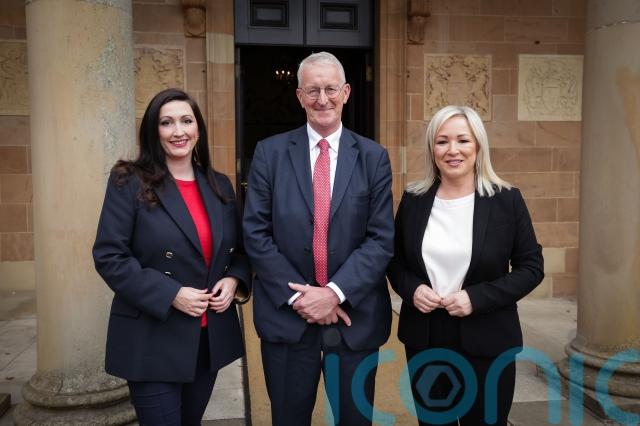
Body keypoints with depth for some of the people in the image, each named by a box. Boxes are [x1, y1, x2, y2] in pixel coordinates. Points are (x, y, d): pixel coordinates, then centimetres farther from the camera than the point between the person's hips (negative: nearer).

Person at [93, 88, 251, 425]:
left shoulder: (220, 185, 7)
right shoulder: (129, 182, -9)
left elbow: (238, 248, 14)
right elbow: (109, 256, -13)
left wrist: (234, 279, -7)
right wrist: (170, 294, -20)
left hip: (211, 336, 5)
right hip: (153, 339, -5)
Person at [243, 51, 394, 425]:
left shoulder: (374, 157, 1)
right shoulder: (270, 152, 0)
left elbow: (381, 238, -5)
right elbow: (256, 234, -4)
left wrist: (335, 293, -15)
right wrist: (297, 295, -12)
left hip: (355, 317, 1)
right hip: (287, 315, 0)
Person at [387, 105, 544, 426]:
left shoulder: (506, 200, -7)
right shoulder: (413, 199, 0)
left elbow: (531, 267, -5)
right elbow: (395, 259, 10)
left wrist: (477, 298, -17)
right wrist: (411, 289, -11)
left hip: (486, 341, -2)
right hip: (424, 339, 2)